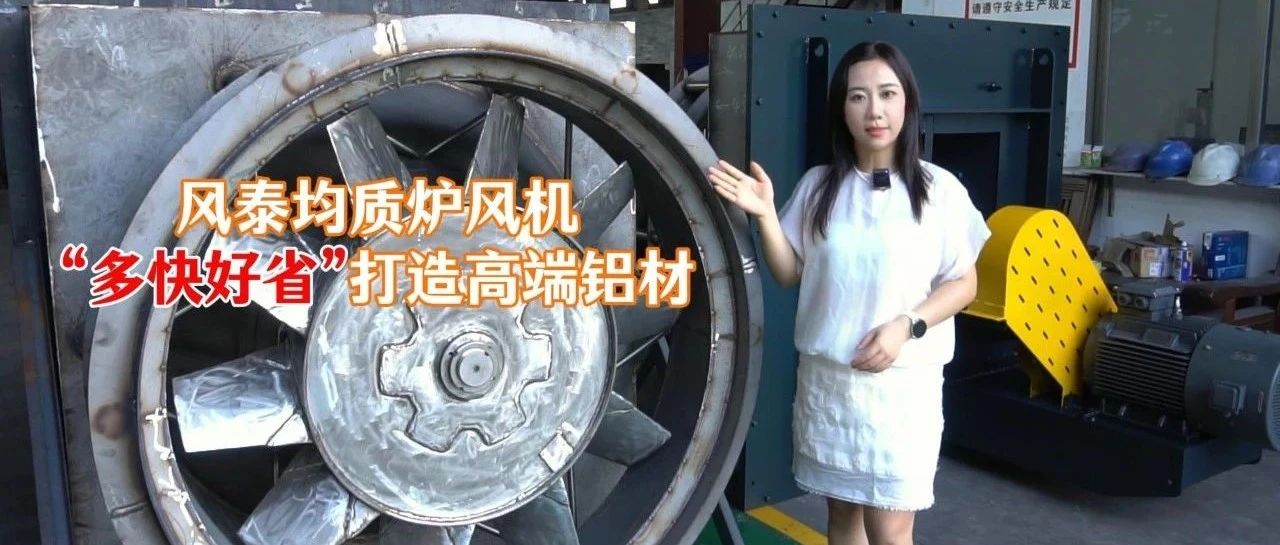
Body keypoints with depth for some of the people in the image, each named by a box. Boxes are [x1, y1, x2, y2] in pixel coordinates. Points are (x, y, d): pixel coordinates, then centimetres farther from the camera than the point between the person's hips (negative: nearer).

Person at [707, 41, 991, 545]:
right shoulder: (818, 185, 2)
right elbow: (789, 274, 5)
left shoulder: (939, 188, -5)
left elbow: (963, 283, 0)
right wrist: (765, 215, -10)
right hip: (824, 376, 3)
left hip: (902, 380, -3)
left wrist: (906, 325, -16)